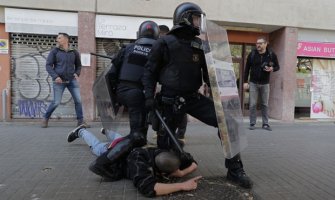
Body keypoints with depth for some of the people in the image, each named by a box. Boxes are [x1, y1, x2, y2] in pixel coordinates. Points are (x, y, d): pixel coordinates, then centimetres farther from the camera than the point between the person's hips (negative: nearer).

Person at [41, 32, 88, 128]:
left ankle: (80, 121, 4)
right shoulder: (54, 51, 2)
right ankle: (45, 118, 20)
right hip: (59, 81, -2)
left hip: (72, 80, 2)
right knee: (56, 102, -3)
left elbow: (78, 65, 18)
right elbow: (48, 65, -2)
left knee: (78, 100, -6)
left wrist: (77, 74, -1)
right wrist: (55, 76, -15)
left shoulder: (74, 52, 7)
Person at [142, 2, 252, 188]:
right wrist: (149, 96, -12)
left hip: (194, 97, 4)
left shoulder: (200, 45, 8)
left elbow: (208, 73, 16)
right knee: (165, 144, 4)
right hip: (171, 100, -3)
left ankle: (235, 169, 3)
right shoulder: (165, 42, -5)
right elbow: (150, 71, 0)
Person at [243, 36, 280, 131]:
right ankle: (252, 123, 11)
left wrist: (272, 69, -16)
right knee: (252, 104, 1)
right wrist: (245, 82, -2)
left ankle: (265, 124, 16)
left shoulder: (271, 54, -2)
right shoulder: (252, 54, -3)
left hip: (265, 84, 0)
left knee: (265, 104, 6)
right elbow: (247, 69, 2)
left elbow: (277, 67, 8)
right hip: (253, 83, 0)